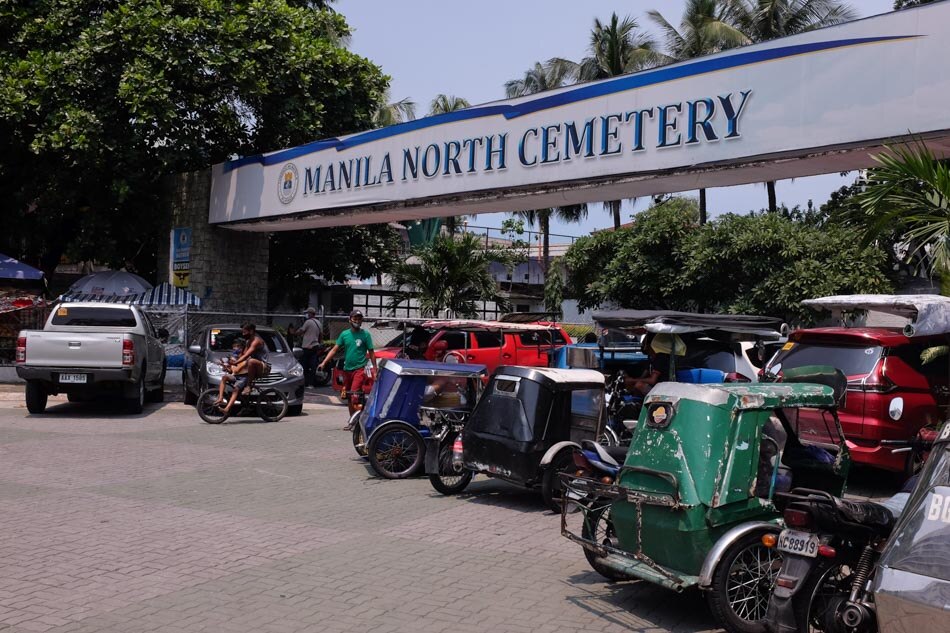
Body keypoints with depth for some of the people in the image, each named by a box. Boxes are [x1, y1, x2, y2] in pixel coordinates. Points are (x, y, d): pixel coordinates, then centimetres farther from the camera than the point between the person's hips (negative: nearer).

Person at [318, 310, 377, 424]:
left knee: (355, 395, -19)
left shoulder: (365, 334, -1)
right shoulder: (344, 334, 7)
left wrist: (374, 369, -4)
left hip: (359, 369, -5)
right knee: (348, 397, 11)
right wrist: (324, 363, -5)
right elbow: (334, 349, 5)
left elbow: (371, 352, 1)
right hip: (347, 369, 5)